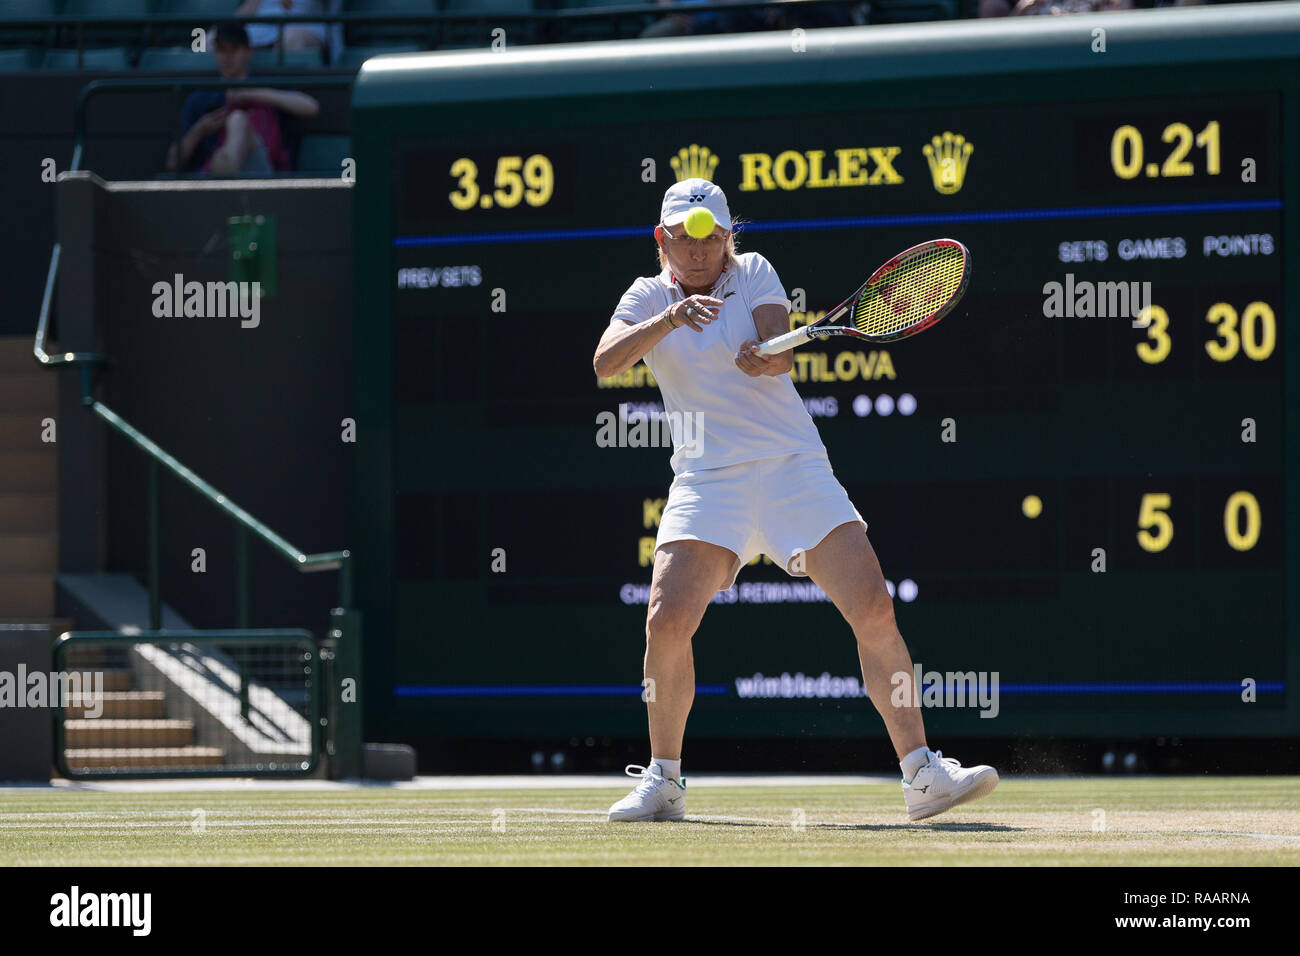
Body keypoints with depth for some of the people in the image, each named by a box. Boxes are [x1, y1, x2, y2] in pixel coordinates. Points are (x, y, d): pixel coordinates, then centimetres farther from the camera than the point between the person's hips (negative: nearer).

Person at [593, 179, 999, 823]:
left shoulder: (753, 274, 6)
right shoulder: (648, 298, 8)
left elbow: (781, 357, -10)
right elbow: (604, 363, -11)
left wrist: (762, 356, -34)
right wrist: (669, 320, -26)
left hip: (794, 469, 0)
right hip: (707, 481, 0)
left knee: (873, 609, -13)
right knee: (667, 621, -16)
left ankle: (922, 775, -10)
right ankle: (662, 784, 3)